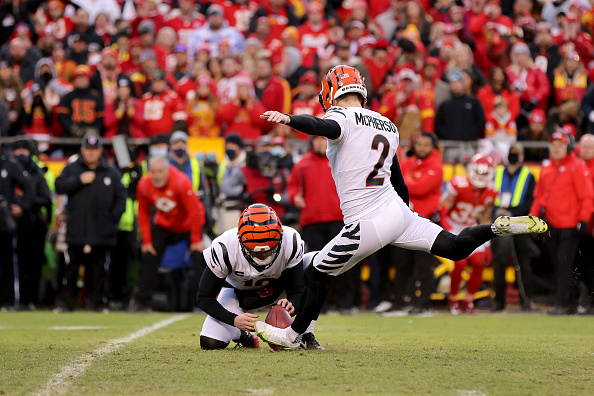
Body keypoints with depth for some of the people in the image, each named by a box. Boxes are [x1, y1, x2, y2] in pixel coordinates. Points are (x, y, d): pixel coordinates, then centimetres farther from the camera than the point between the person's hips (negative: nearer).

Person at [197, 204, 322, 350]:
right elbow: (204, 298, -26)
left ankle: (307, 336, -16)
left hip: (275, 286, 1)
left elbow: (297, 290, -22)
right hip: (237, 291, -1)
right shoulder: (224, 249, -36)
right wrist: (234, 320, -41)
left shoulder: (291, 243, -32)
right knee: (210, 343, -22)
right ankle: (240, 333, 15)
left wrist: (291, 306, -48)